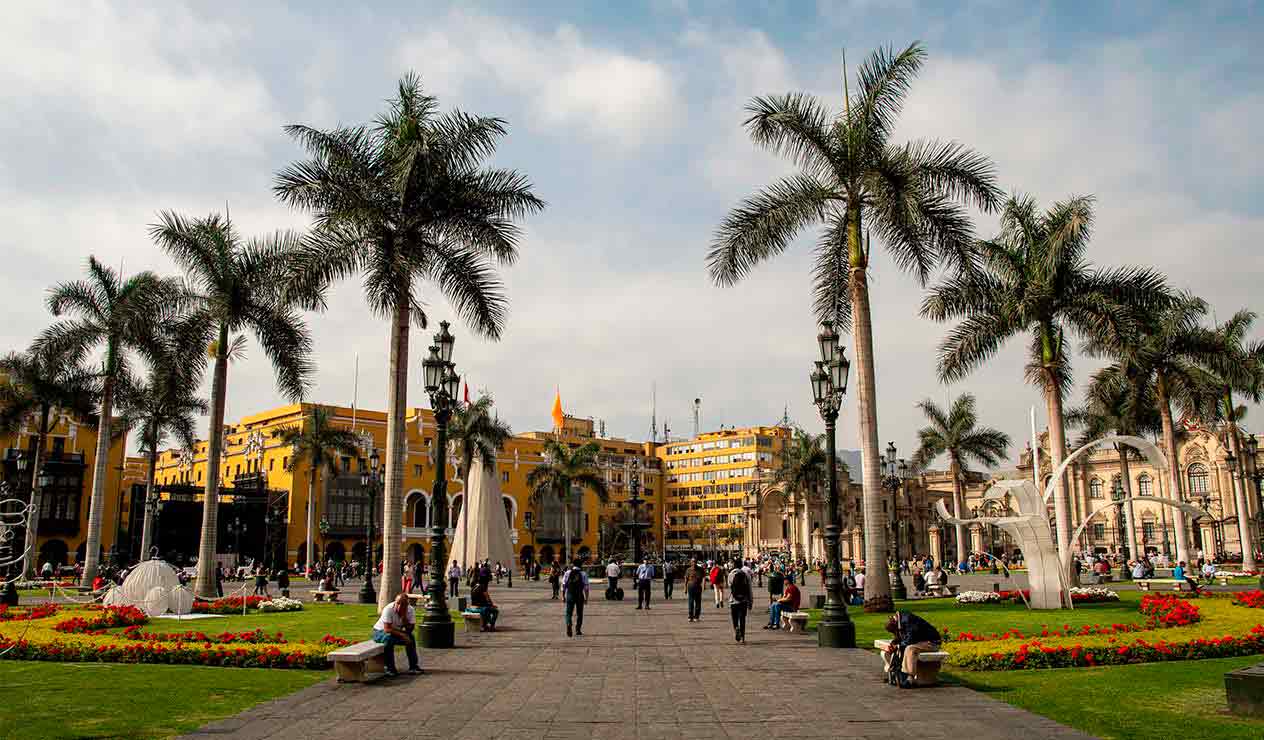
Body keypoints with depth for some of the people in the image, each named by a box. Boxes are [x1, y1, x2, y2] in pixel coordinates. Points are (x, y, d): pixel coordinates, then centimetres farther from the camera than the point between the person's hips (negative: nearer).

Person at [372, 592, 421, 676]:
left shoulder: (411, 610, -16)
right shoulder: (388, 609, -28)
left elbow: (409, 630, -20)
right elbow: (387, 629, -32)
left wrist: (404, 616, -33)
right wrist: (402, 635, -35)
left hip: (397, 632, 4)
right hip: (379, 631, -4)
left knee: (411, 637, -21)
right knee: (389, 638, -36)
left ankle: (413, 666, -11)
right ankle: (390, 668, -24)